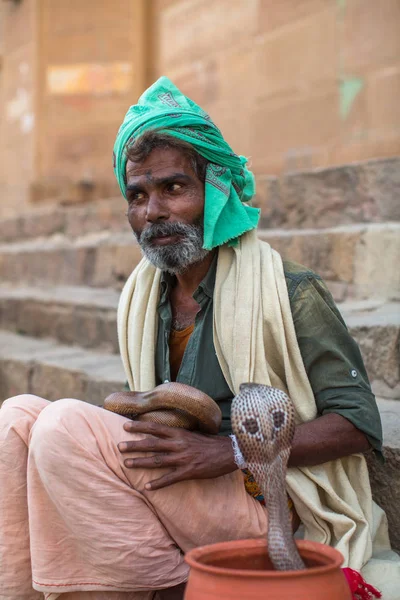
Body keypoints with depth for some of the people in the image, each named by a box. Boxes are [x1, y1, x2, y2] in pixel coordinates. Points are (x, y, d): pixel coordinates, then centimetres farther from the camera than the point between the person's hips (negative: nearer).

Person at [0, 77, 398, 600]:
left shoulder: (290, 293, -7)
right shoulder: (142, 300, 13)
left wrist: (230, 452, -21)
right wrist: (129, 423, -3)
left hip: (265, 506, -6)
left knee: (66, 424, -23)